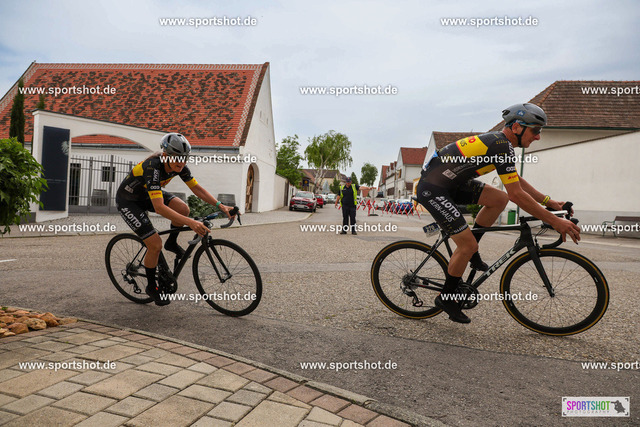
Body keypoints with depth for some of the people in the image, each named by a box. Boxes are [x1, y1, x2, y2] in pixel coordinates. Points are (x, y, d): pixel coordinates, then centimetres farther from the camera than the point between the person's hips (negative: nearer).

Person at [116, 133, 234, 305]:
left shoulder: (179, 165, -18)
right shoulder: (152, 167, -38)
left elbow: (197, 188, -9)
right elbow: (159, 207, -45)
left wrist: (220, 205, -22)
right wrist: (190, 223, -54)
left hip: (146, 195, 6)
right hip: (128, 202, -6)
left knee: (183, 209, -21)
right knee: (155, 245, -14)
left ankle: (172, 243, 7)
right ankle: (151, 287, 10)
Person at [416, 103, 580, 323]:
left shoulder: (497, 141, 12)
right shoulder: (502, 146, -18)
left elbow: (517, 181, 22)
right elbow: (517, 194, -21)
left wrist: (549, 202, 18)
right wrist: (554, 221, -17)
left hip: (449, 183, 9)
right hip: (432, 189, -9)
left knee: (499, 199, 5)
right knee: (468, 245, -9)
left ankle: (468, 252, 16)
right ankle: (446, 298, 10)